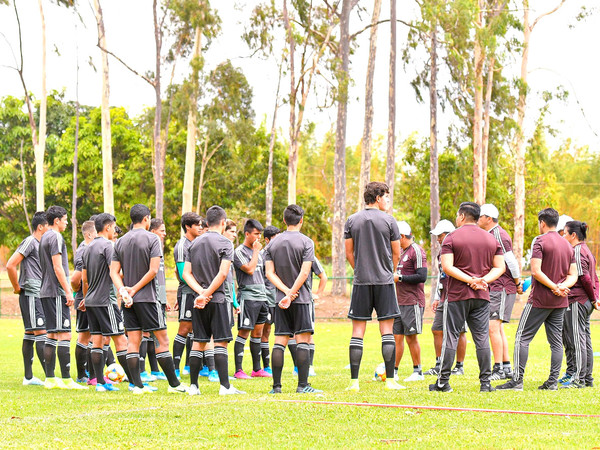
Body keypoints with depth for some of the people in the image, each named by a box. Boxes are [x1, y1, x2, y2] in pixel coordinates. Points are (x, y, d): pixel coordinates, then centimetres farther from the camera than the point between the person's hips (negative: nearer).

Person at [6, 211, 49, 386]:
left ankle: (28, 377, 12)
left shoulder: (40, 244, 17)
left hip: (39, 296, 9)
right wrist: (17, 287, -9)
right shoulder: (30, 242, -11)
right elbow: (10, 265, -18)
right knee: (41, 334, -12)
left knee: (30, 335, 10)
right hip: (31, 295, -9)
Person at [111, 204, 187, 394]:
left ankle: (137, 384, 1)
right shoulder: (152, 239, -6)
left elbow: (114, 272, 3)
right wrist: (134, 290, -8)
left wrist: (123, 291, -7)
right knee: (162, 339, -1)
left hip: (128, 299, 5)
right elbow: (153, 270, -14)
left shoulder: (120, 242, 10)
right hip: (147, 297, -5)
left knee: (133, 341, 5)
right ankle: (174, 384, 1)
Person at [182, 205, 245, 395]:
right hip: (217, 299, -5)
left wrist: (201, 291, -6)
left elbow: (186, 273, 5)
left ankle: (193, 385, 9)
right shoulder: (225, 243, -5)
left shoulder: (194, 243, 12)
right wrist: (207, 293, -11)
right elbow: (222, 274, -15)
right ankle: (225, 386, -9)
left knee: (198, 342, 9)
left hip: (198, 301, 5)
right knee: (220, 342, -5)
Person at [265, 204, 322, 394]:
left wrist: (286, 291, -6)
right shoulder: (306, 242, -4)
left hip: (281, 299, 4)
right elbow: (304, 273, -12)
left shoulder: (273, 243, 9)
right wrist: (291, 294, -11)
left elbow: (269, 273, 1)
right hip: (301, 298, -4)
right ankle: (302, 385, -8)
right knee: (303, 340, -3)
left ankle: (276, 386, 3)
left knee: (279, 342, 4)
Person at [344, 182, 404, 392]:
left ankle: (354, 381, -1)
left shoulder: (352, 221, 5)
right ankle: (390, 380, -1)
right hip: (384, 281, -2)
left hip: (361, 281, 2)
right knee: (387, 329, 2)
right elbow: (396, 254, 4)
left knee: (358, 331, 3)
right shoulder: (389, 221, -2)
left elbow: (349, 253, 8)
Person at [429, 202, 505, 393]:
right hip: (482, 297, 3)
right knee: (482, 338, 4)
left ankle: (443, 382, 3)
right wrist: (484, 280, -4)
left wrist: (470, 280, -13)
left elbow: (447, 267, -13)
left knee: (450, 337, 1)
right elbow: (500, 267, 9)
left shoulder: (452, 237, -3)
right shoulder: (491, 239, 11)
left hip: (457, 295, -3)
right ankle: (485, 383, 2)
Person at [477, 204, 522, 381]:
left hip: (502, 288, -10)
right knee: (497, 328, 12)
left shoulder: (498, 235, -15)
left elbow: (511, 261, -18)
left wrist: (518, 283, -11)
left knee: (493, 327, -12)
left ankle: (499, 369, -11)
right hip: (494, 288, 10)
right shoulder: (490, 235, 16)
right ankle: (506, 367, 17)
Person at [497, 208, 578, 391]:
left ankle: (517, 379, -8)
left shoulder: (540, 241, -9)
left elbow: (536, 271, -17)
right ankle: (553, 381, 4)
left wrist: (554, 287, -13)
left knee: (522, 337, -3)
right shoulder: (567, 245, 13)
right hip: (560, 301, 6)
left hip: (540, 299, -6)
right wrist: (562, 286, -5)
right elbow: (573, 275, 11)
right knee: (556, 341, 8)